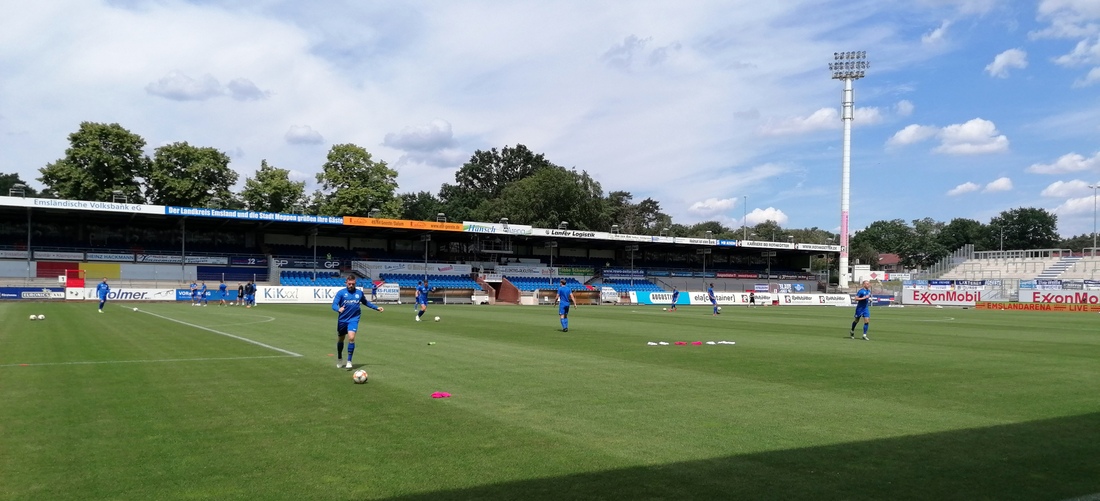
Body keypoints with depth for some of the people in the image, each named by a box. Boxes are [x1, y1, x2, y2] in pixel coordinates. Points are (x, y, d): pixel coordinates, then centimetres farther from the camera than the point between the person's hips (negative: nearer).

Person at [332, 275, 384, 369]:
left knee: (351, 337, -20)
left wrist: (376, 308, 20)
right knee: (340, 340, 14)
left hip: (353, 319, 0)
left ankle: (349, 362, -10)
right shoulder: (341, 293, -6)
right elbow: (334, 305, -16)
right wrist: (339, 309, -37)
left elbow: (366, 302, 21)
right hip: (342, 320, 0)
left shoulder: (359, 293, 3)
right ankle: (339, 359, 39)